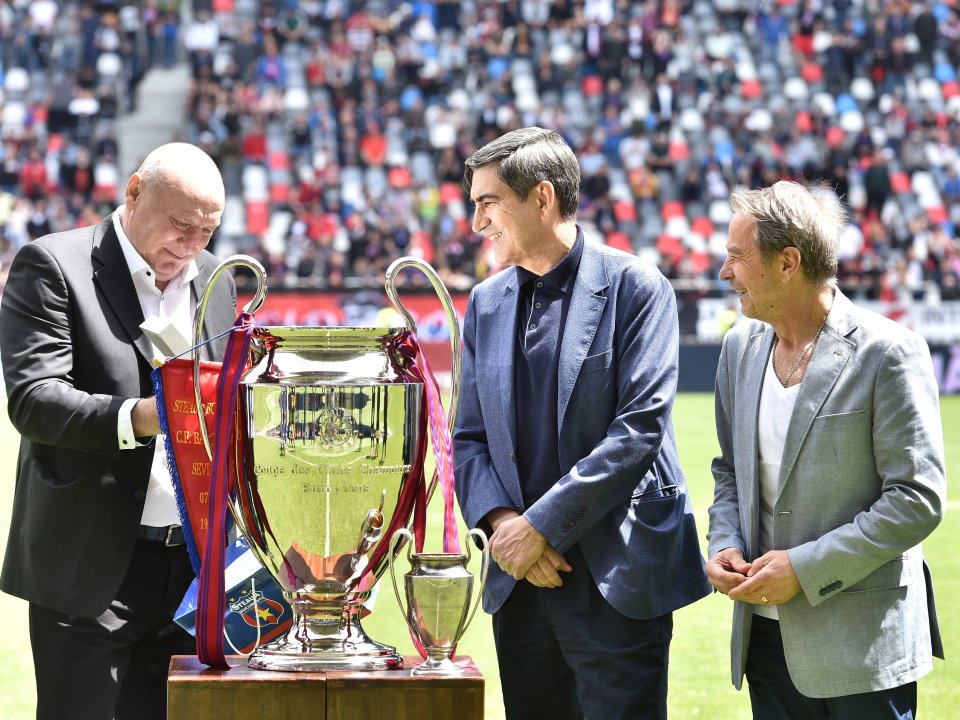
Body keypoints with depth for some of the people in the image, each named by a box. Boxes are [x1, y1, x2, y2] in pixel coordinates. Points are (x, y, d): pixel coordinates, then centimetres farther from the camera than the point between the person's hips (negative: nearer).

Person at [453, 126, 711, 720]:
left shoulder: (634, 287, -6)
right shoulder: (486, 303, 13)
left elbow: (640, 428, -15)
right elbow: (470, 437, 12)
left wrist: (541, 523, -17)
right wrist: (500, 520, -8)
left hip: (617, 579, -5)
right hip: (521, 581, 6)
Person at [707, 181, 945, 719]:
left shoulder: (888, 353, -13)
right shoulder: (742, 347, 9)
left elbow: (918, 499, -15)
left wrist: (806, 567, -18)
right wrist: (724, 544, 0)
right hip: (767, 632, 6)